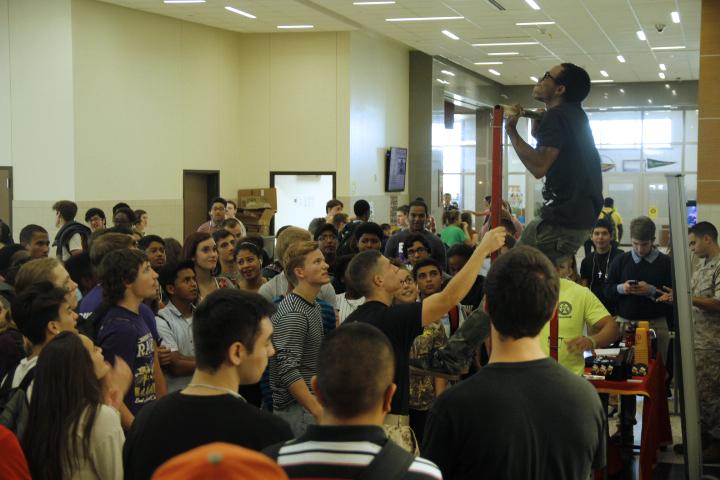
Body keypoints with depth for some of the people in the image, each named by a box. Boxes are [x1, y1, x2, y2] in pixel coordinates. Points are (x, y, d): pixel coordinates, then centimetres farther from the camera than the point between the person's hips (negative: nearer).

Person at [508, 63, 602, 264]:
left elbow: (539, 167, -25)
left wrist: (511, 130, -19)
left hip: (564, 222, -11)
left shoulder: (556, 116, -13)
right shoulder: (575, 115, 18)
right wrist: (538, 133, 13)